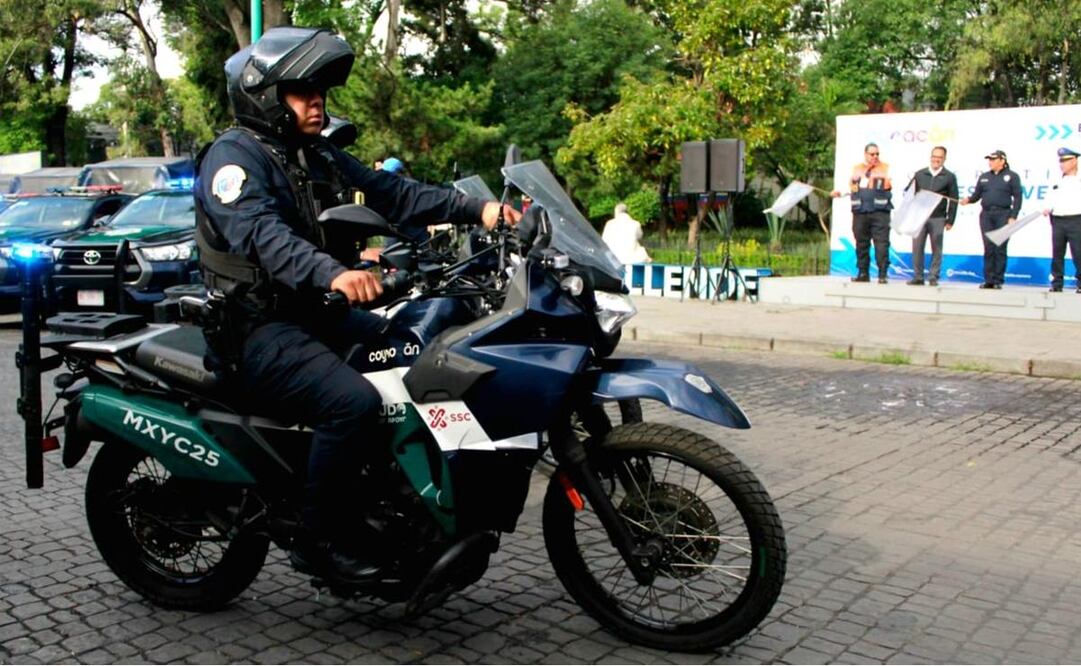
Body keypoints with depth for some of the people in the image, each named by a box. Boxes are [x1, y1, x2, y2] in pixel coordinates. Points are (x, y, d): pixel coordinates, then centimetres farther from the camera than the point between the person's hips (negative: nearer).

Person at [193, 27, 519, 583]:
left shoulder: (318, 158, 17)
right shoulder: (233, 156, -10)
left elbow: (393, 194, 9)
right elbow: (260, 233, -29)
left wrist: (476, 209, -3)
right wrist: (332, 273, -47)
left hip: (317, 316, 9)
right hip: (259, 331, -9)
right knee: (354, 401, -30)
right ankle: (317, 539, -13)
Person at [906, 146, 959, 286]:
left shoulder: (949, 177, 6)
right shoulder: (920, 174, 11)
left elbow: (953, 200, 4)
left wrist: (950, 220, -1)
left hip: (938, 218, -2)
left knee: (936, 249, 2)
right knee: (917, 247, 0)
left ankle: (934, 277, 8)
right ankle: (917, 277, 7)